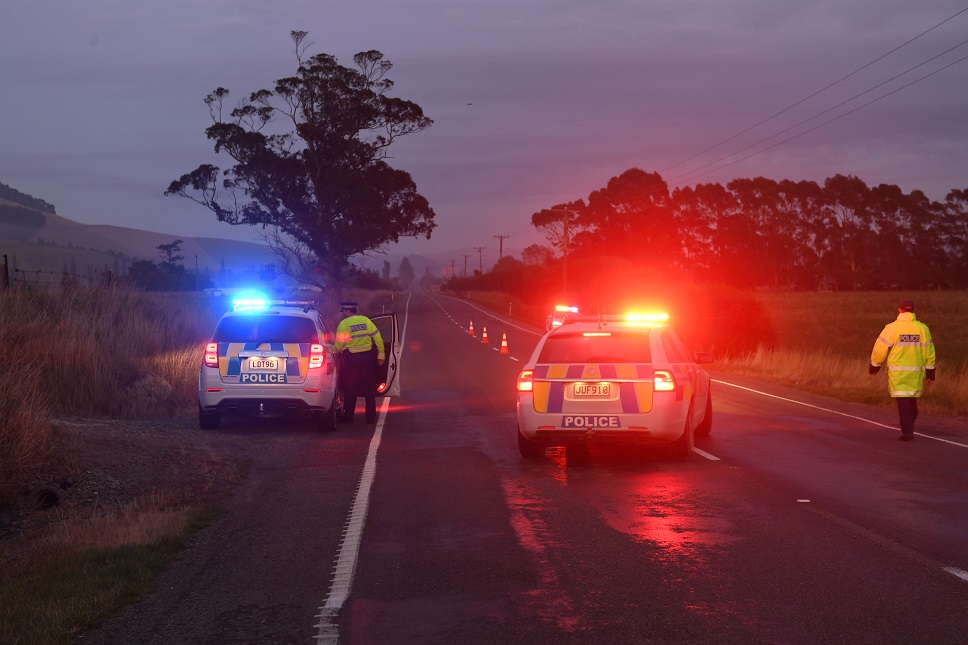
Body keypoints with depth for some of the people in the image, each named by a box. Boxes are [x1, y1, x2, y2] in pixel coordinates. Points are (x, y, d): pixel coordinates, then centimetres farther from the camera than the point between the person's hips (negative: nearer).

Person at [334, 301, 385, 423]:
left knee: (350, 388, 6)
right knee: (369, 388, 9)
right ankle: (371, 417, 10)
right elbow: (377, 338, 1)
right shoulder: (366, 320, 5)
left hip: (351, 359, -3)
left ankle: (348, 416, 7)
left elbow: (338, 345, -5)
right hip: (367, 358, 3)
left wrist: (334, 353, 15)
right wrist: (381, 355, 7)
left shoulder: (344, 324, -6)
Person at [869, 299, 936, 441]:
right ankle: (909, 426, 32)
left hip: (898, 373, -3)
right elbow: (929, 351, 1)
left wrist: (874, 365, 8)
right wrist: (930, 369, 9)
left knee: (903, 401, 0)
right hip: (916, 372, 3)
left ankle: (907, 431, -8)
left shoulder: (892, 328, -10)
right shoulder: (922, 328, -2)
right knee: (912, 400, 20)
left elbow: (880, 349, -6)